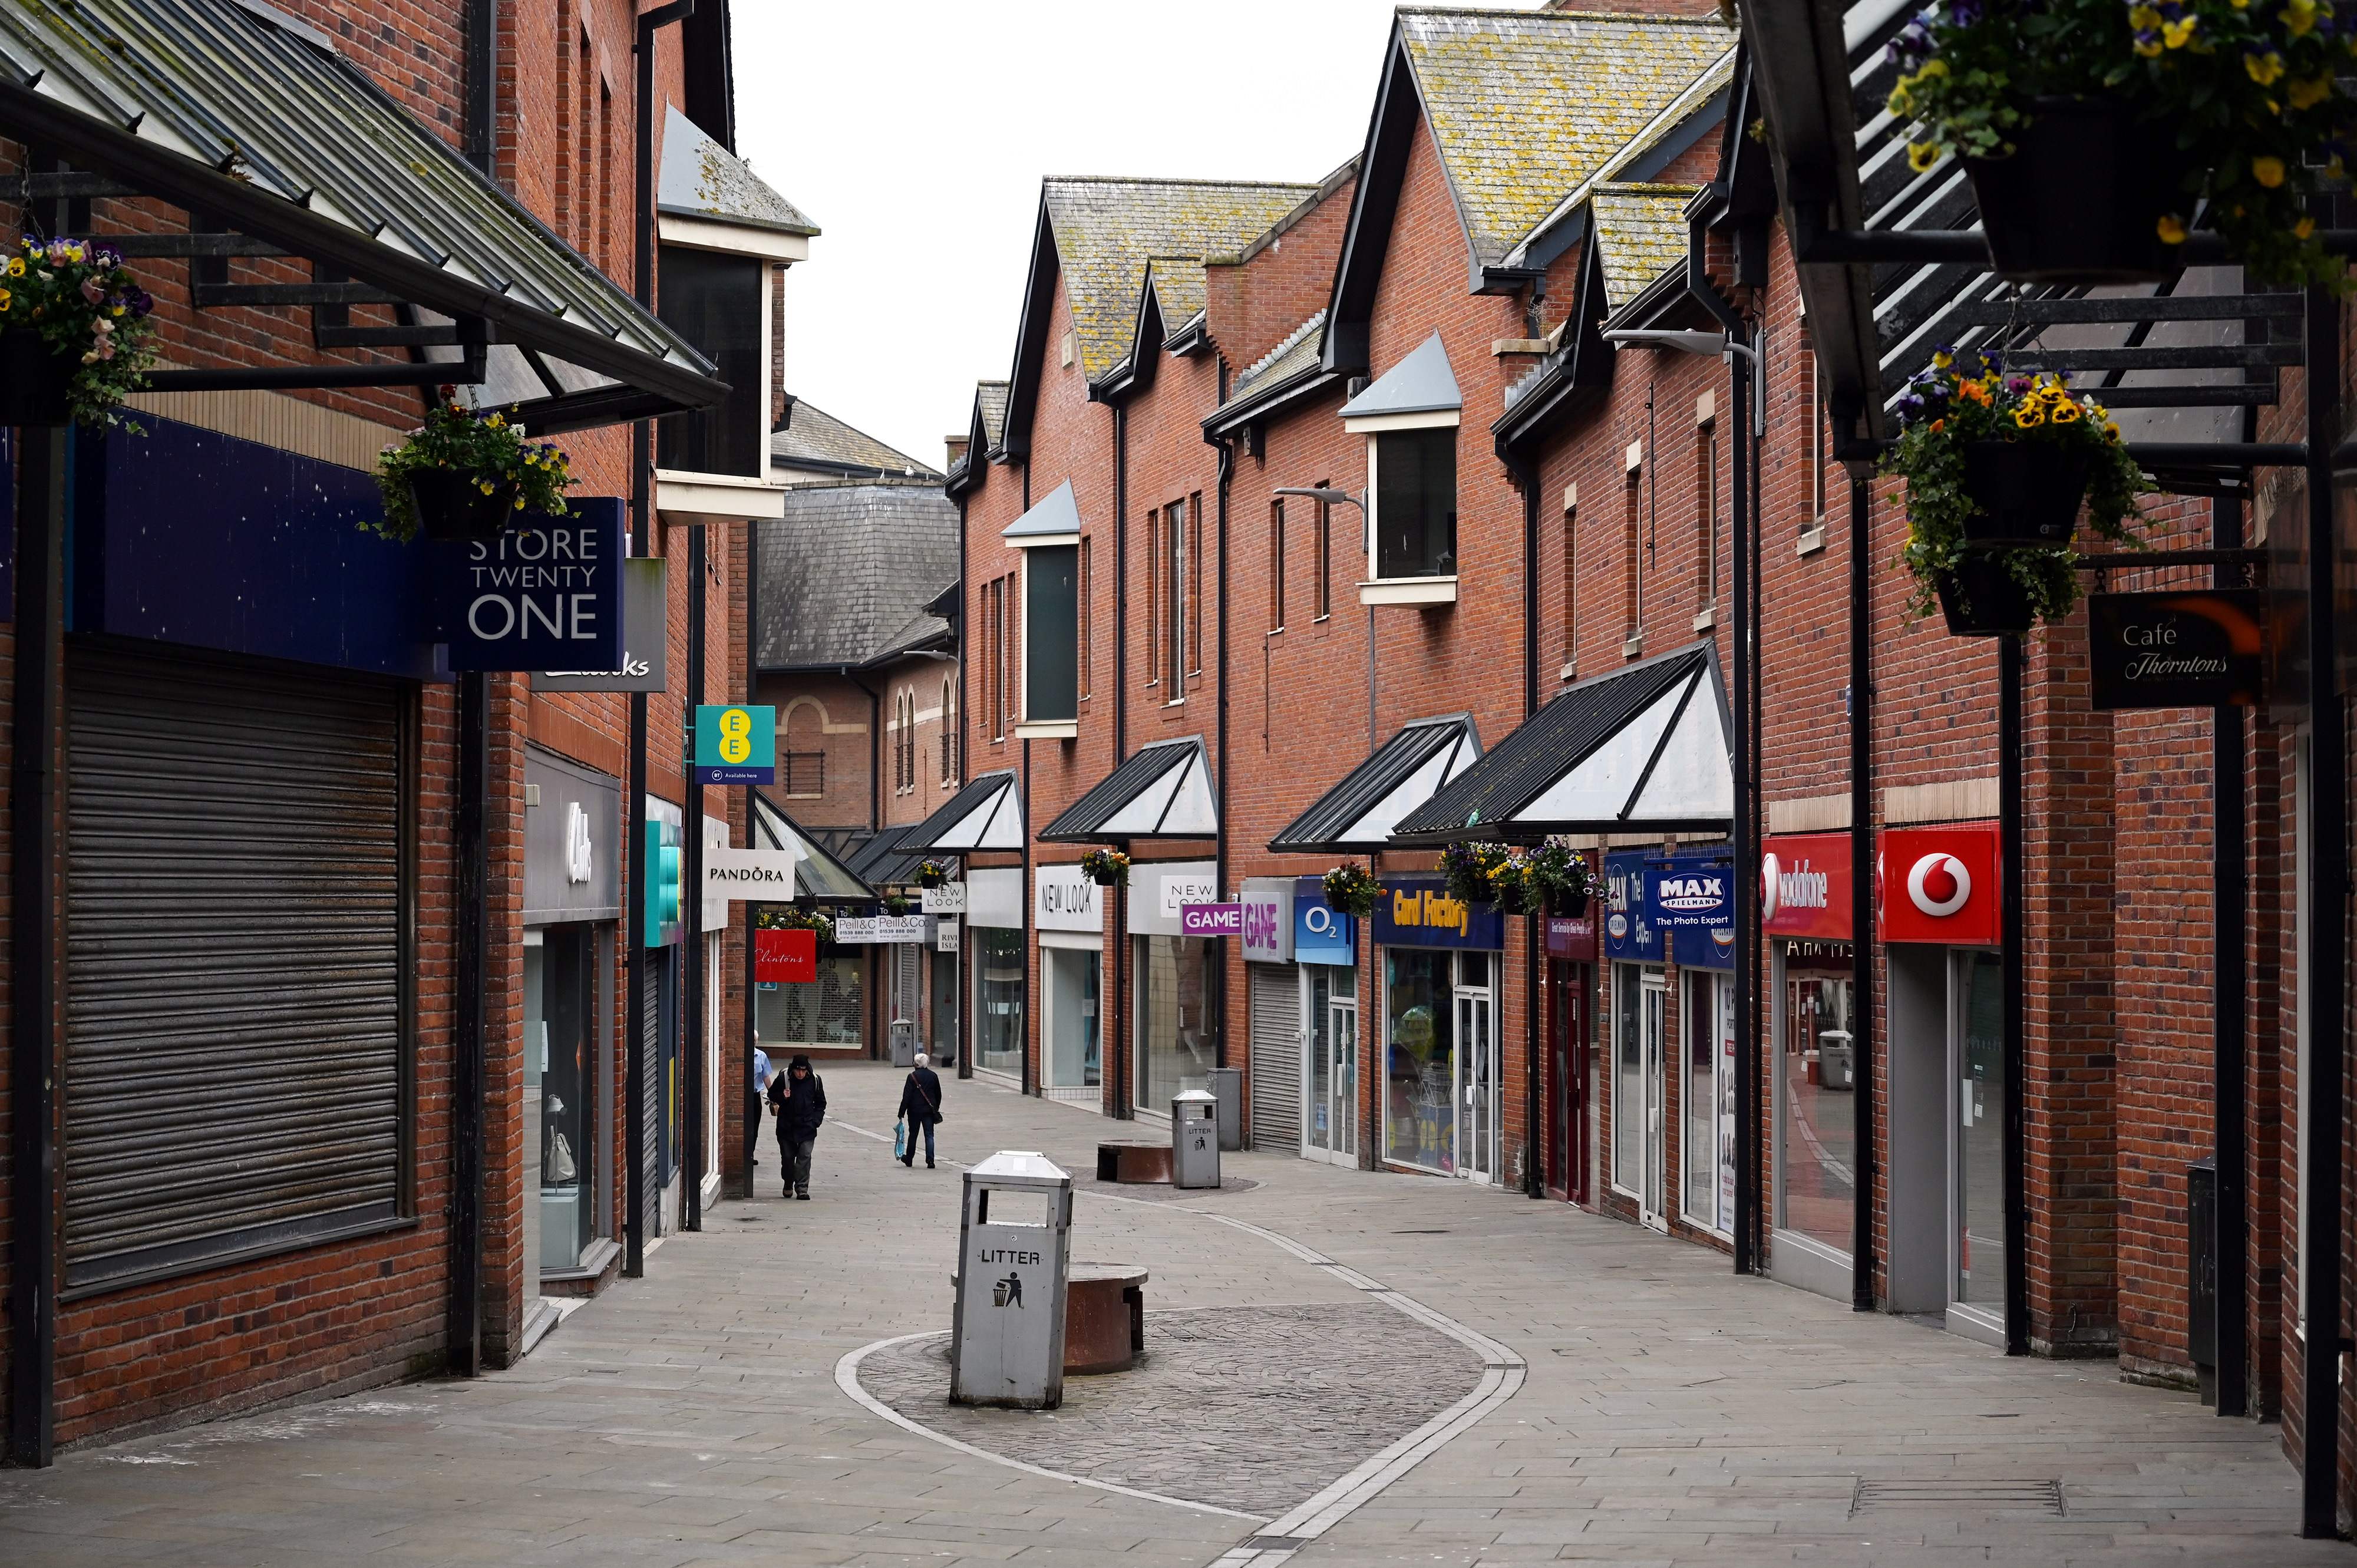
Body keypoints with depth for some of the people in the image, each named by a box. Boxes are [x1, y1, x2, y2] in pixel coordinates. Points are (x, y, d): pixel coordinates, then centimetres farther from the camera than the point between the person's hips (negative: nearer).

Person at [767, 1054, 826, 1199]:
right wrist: (781, 1097, -15)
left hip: (807, 1127, 0)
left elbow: (821, 1103, 10)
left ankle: (802, 1188, -7)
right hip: (786, 1126, 0)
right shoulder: (783, 1078, -7)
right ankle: (788, 1185, 28)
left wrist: (816, 1120, -1)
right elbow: (772, 1095, 7)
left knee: (805, 1157, -9)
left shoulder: (815, 1080, -3)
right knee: (787, 1157, 8)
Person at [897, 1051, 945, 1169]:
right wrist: (936, 1108, 24)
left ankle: (909, 1159, 24)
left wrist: (902, 1113, -8)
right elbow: (938, 1094, 12)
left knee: (913, 1134, 12)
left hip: (915, 1110, -2)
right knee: (929, 1135, 2)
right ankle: (930, 1160, -11)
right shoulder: (933, 1076, 3)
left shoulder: (912, 1076, -10)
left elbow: (906, 1096, -11)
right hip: (929, 1110, 2)